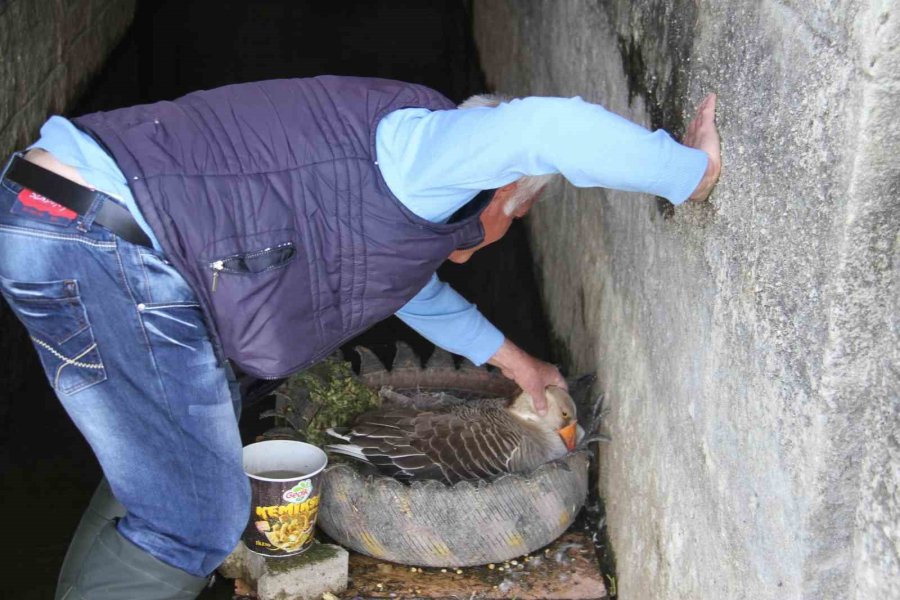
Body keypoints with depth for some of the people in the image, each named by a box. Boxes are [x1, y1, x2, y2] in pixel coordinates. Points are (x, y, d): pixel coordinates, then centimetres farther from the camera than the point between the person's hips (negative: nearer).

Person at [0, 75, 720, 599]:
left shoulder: (385, 177, 25)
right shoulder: (423, 143, -7)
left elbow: (410, 282, 43)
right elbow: (546, 128, -28)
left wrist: (506, 354, 52)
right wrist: (687, 171, -13)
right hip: (105, 241, -11)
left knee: (162, 464, 27)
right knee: (196, 519, -3)